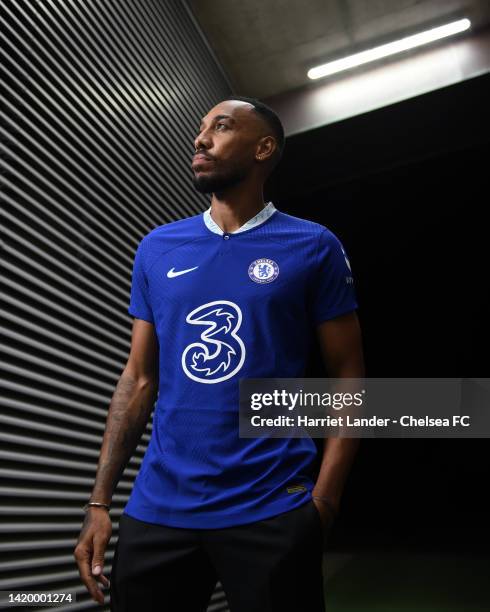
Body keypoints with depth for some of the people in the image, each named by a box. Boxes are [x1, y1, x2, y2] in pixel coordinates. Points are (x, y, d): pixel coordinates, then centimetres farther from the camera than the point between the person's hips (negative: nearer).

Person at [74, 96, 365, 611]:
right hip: (158, 505, 4)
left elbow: (347, 377, -1)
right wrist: (100, 501, 3)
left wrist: (323, 502, -11)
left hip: (271, 509, -3)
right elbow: (140, 377, 8)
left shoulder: (313, 248, -2)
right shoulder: (157, 248, 7)